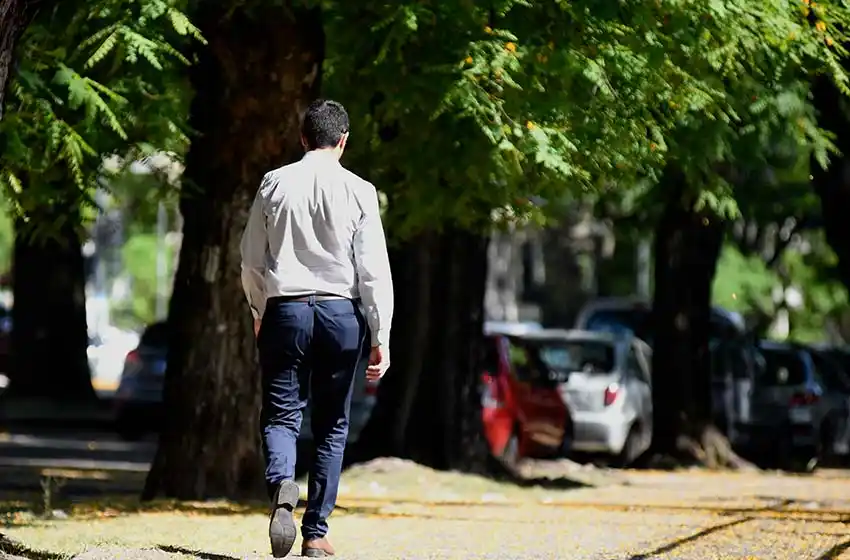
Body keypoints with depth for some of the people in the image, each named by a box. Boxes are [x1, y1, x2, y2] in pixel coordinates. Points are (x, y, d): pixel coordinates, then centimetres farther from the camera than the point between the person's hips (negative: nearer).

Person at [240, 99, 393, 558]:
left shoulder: (275, 184, 2)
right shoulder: (358, 191, -3)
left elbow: (252, 261, 8)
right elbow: (374, 270, -4)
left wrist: (259, 313, 24)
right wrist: (380, 338, 0)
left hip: (284, 311, 0)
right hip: (342, 313, 0)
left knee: (280, 415, 3)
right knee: (331, 426, 10)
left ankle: (282, 485, -29)